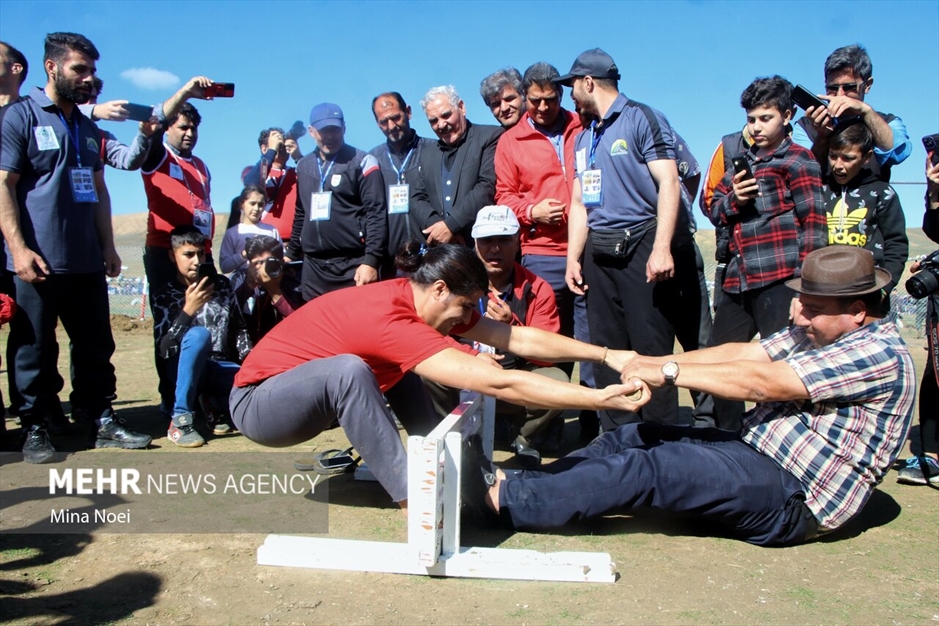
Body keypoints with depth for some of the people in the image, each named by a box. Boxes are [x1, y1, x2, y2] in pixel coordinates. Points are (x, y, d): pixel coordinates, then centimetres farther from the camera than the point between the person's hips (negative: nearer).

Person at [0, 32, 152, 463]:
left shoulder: (87, 128, 19)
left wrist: (108, 246, 14)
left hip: (87, 262, 6)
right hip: (40, 262, -6)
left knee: (96, 347, 8)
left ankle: (101, 421, 17)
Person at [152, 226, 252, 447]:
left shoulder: (222, 285, 7)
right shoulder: (165, 297, -2)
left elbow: (239, 329, 13)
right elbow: (164, 350, -14)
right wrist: (188, 310, -25)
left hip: (222, 370, 3)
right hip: (187, 370, -2)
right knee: (199, 334, -36)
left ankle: (216, 406, 4)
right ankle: (181, 420, -26)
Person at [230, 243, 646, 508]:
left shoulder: (413, 297, -5)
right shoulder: (390, 319, -32)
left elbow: (518, 338, -7)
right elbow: (498, 382, -36)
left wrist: (606, 354, -10)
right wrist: (599, 398, -33)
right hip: (256, 403, -9)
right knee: (350, 370, -35)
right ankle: (415, 503, -26)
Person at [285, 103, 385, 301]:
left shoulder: (362, 162, -3)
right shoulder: (303, 166, 15)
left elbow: (376, 214, -9)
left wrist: (371, 260, -17)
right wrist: (291, 254, 23)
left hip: (353, 265, -5)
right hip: (313, 266, 5)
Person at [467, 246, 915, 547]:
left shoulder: (880, 354, -16)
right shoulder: (816, 333, 11)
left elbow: (759, 382, -24)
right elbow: (741, 353, 1)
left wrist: (669, 372, -22)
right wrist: (656, 362, -11)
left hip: (791, 498, -9)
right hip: (757, 449, 9)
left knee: (648, 466, -22)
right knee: (634, 437, -4)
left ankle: (504, 498, -21)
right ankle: (517, 484, -6)